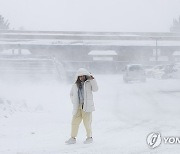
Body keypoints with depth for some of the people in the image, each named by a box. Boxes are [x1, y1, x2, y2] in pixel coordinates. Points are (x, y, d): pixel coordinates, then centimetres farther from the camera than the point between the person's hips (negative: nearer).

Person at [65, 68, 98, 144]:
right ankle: (73, 138, 13)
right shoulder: (75, 85, 11)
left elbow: (95, 89, -14)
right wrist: (74, 102, 11)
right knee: (74, 122, 4)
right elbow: (71, 94, 24)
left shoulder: (89, 83, 2)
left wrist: (93, 80, -20)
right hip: (77, 107, 4)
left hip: (87, 106, -4)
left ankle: (89, 137, 12)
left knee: (87, 122, -3)